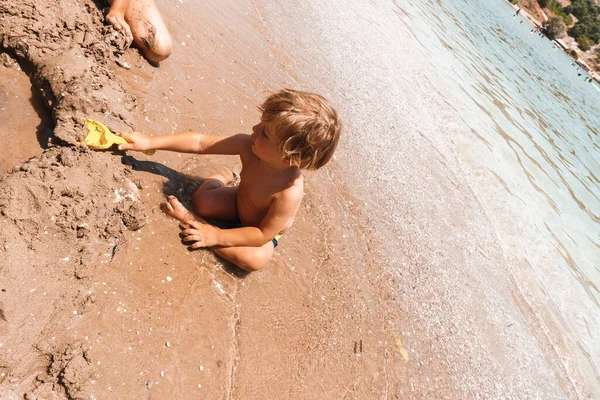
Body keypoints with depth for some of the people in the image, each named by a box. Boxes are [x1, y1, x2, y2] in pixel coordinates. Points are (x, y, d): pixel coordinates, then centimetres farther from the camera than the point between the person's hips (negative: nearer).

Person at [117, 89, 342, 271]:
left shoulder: (289, 192, -42)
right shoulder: (248, 146, -30)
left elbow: (262, 235, -32)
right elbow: (200, 142, -22)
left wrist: (216, 236, -32)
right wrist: (150, 142, -22)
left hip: (264, 229, -4)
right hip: (240, 201, 5)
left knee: (255, 259, -33)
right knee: (201, 200, -16)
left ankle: (192, 222, -21)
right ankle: (221, 179, 18)